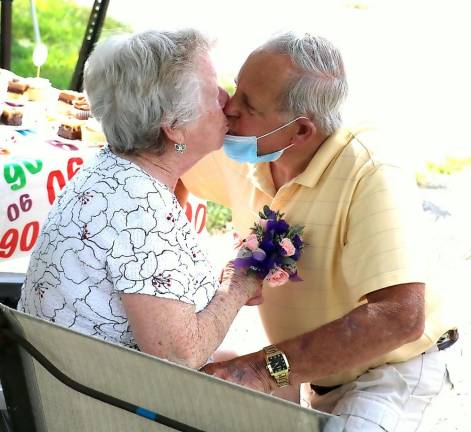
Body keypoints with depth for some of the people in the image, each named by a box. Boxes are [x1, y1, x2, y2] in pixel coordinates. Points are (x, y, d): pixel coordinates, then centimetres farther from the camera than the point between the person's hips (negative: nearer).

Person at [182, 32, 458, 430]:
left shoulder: (370, 177, -29)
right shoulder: (243, 158, -9)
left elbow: (400, 316, -38)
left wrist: (267, 368, -41)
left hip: (388, 371, -7)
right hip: (311, 370, 8)